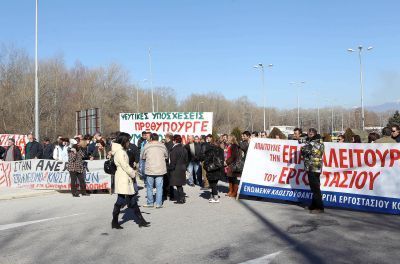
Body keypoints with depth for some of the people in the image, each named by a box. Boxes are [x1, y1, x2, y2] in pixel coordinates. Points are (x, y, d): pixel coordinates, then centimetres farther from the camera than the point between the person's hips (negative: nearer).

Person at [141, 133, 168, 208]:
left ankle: (150, 203, 18)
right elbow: (166, 156, 11)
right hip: (160, 169, 1)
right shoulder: (162, 146, 0)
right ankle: (158, 203, 5)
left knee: (149, 187, 11)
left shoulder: (147, 146, -5)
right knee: (159, 187, 4)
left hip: (150, 170, -1)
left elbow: (142, 157, 5)